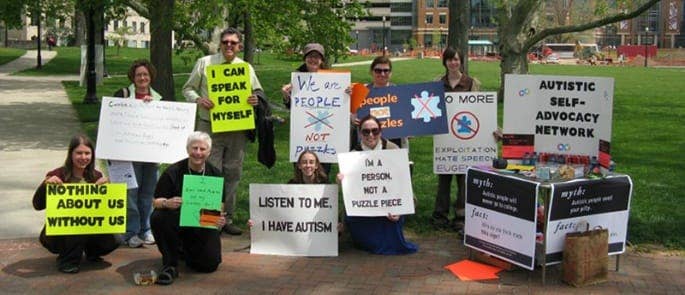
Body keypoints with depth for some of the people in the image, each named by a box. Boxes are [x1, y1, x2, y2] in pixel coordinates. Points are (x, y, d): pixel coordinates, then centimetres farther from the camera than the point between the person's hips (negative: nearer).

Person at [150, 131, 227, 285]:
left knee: (210, 263, -13)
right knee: (158, 217, -34)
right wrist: (166, 203, -32)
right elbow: (156, 201, -8)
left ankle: (187, 249, 25)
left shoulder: (215, 174, 1)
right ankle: (170, 264, -13)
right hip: (177, 219, -2)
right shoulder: (173, 172, -8)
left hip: (203, 225, 2)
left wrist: (219, 219, -17)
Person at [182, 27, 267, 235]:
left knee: (233, 173, 8)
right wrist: (198, 100, -14)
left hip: (237, 128, 3)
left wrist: (255, 100, -6)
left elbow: (257, 92, 19)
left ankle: (227, 219, 18)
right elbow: (188, 88, 8)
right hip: (210, 126, -3)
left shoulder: (247, 68, 11)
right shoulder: (204, 63, 4)